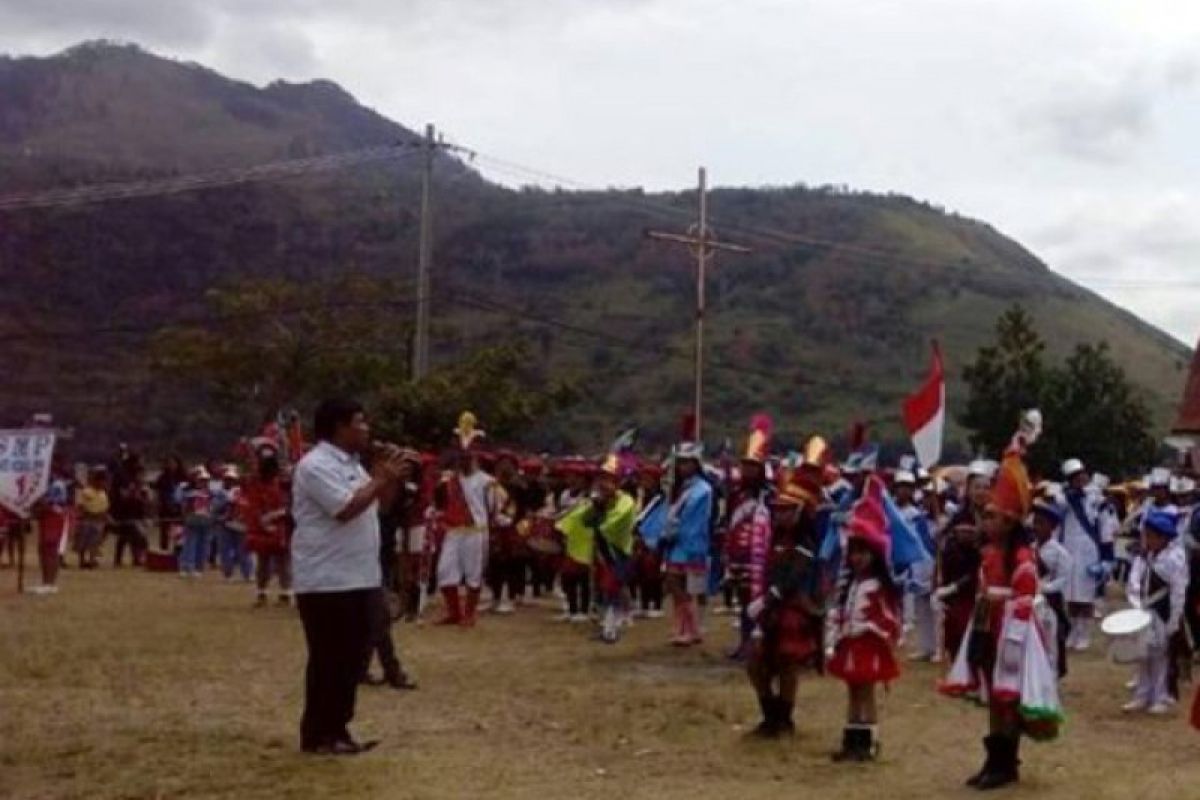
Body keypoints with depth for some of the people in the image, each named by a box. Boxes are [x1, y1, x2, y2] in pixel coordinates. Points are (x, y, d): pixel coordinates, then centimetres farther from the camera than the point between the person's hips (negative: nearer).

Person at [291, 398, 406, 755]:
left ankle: (337, 729, 21)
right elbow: (346, 508, -24)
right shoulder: (316, 465, -16)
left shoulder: (351, 463, 16)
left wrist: (390, 478, 5)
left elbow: (373, 506, 21)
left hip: (357, 577, 10)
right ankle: (317, 734, 6)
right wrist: (380, 479, -14)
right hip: (326, 581, -10)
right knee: (328, 659, -3)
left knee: (351, 657, 12)